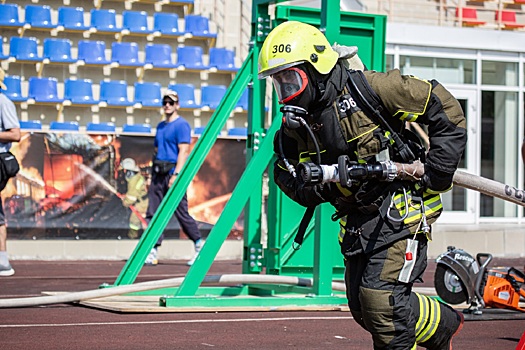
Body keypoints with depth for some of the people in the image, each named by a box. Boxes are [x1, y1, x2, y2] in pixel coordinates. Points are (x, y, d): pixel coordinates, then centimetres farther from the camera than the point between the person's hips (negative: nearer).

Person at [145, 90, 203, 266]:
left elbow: (183, 151, -14)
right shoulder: (160, 126, 19)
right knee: (153, 213, 1)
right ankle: (153, 252, 0)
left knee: (181, 212, -5)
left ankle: (199, 245, 9)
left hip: (173, 172, -8)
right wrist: (153, 175, 16)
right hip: (158, 172, 8)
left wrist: (176, 175, -22)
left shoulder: (181, 125, -6)